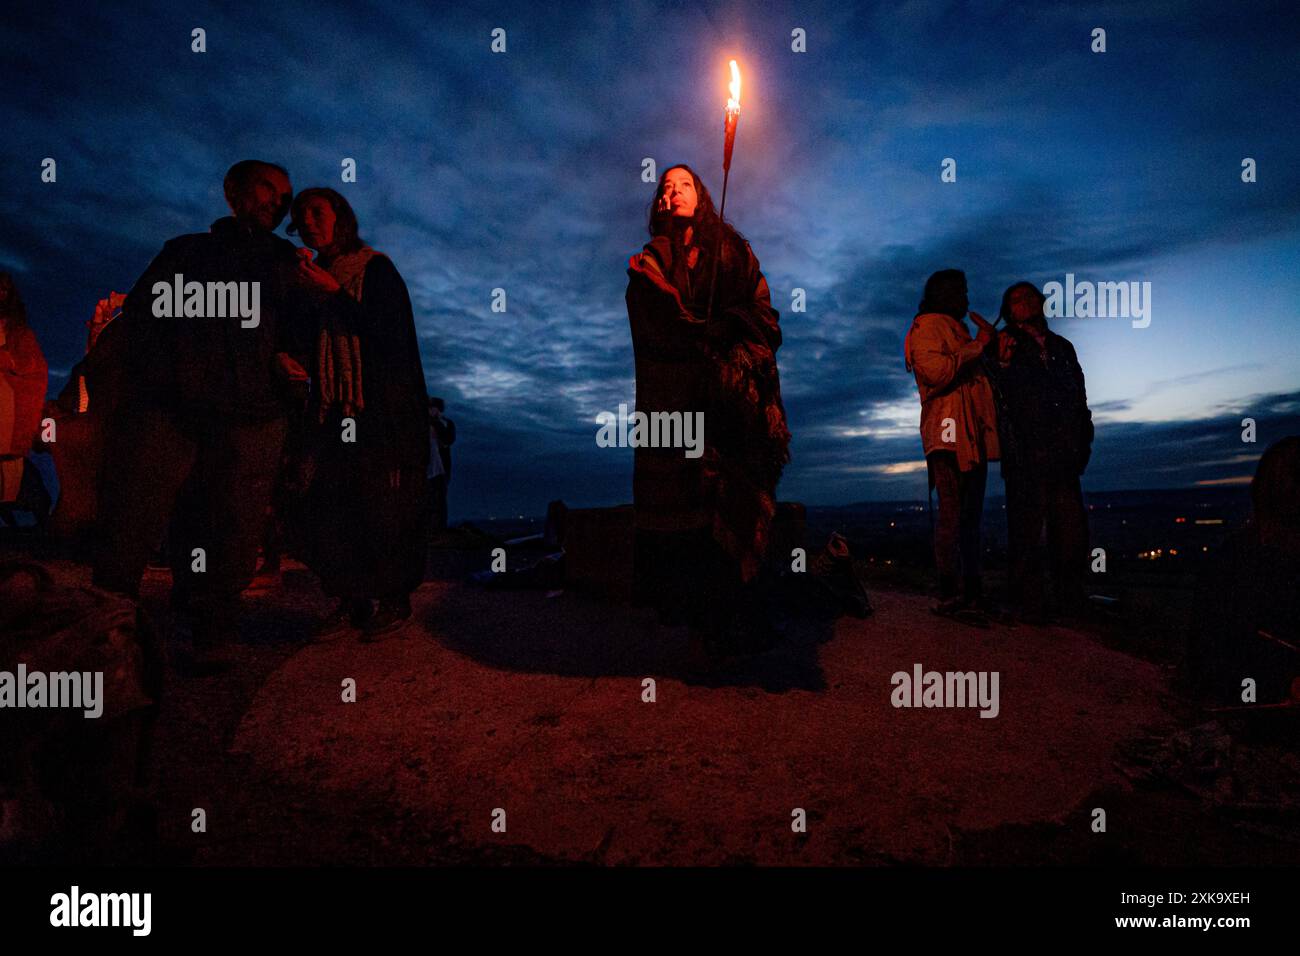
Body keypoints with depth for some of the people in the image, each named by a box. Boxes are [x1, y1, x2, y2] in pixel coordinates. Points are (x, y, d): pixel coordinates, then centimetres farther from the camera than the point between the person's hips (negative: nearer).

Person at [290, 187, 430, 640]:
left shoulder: (376, 269, -3)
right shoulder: (314, 277, 15)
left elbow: (390, 338, -14)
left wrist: (335, 294, -17)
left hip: (384, 412, -6)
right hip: (336, 414, 6)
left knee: (383, 507, -3)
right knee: (332, 505, 2)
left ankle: (394, 601, 8)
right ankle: (350, 600, 11)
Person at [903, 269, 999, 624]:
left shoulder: (958, 330, 30)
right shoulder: (926, 326, 0)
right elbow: (936, 371, -17)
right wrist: (978, 345, -9)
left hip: (974, 436, 10)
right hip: (949, 433, -10)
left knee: (970, 516, 7)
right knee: (952, 515, -12)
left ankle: (972, 594, 11)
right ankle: (951, 596, -11)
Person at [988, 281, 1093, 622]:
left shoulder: (1062, 347, 22)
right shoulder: (1005, 347, 8)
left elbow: (1080, 395, 23)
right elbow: (1000, 397, -2)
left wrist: (1083, 438, 13)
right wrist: (1002, 363, -17)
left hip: (1063, 454, 5)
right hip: (1026, 454, -5)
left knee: (1071, 528, 4)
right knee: (1028, 528, -5)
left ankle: (1070, 598, 14)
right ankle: (1030, 600, 0)